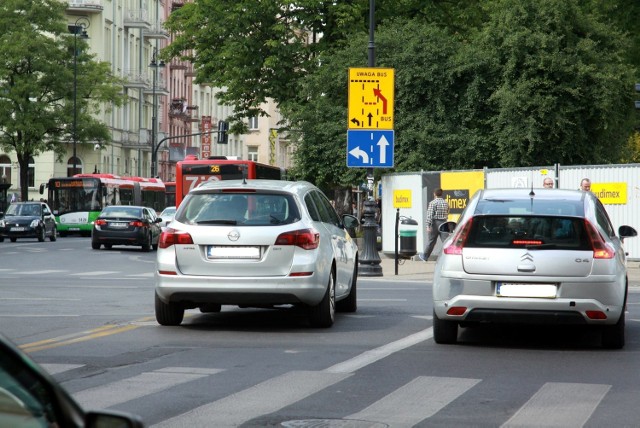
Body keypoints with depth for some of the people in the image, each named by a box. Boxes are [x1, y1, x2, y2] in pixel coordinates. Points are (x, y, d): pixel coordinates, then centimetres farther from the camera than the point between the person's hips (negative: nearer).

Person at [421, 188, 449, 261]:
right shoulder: (446, 203, 8)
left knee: (431, 241, 5)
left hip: (435, 223, -4)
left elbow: (430, 215, -15)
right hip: (444, 223, 4)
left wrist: (428, 225, -15)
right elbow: (447, 214, 14)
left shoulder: (433, 203, -9)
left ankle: (425, 256, 18)